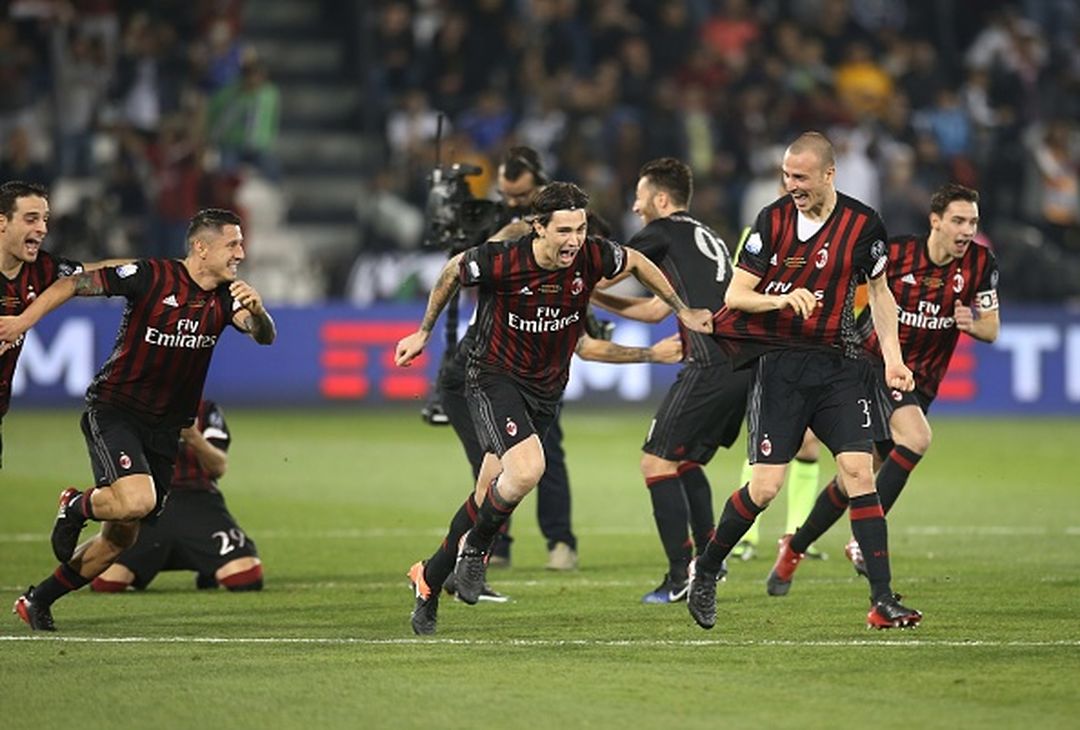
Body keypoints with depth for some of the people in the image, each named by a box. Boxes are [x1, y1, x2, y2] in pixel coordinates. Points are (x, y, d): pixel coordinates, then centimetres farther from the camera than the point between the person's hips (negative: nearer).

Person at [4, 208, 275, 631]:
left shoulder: (226, 297, 0)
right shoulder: (151, 276, -14)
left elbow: (264, 336, -12)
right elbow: (76, 283, -9)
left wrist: (256, 310, -34)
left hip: (164, 429, 6)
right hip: (114, 411, -6)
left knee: (121, 538, 7)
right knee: (137, 500, -30)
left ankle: (37, 601, 24)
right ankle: (77, 508, 3)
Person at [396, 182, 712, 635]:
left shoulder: (592, 258, -15)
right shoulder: (500, 262, -23)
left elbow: (637, 262, 9)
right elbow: (453, 272, -1)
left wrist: (682, 311, 16)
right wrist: (424, 332, 11)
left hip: (546, 389, 4)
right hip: (494, 377, -4)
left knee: (490, 498, 8)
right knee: (527, 470, -28)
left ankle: (429, 579, 26)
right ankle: (475, 548, -1)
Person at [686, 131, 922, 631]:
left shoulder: (862, 224, -1)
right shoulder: (772, 220, -5)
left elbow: (879, 291, 14)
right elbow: (734, 295, -3)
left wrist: (892, 358, 5)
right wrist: (780, 299, -22)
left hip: (838, 362, 2)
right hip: (779, 361, -2)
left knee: (859, 471, -11)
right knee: (765, 487, -7)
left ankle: (883, 601, -9)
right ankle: (705, 568, 18)